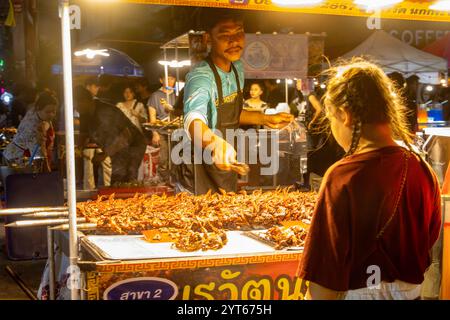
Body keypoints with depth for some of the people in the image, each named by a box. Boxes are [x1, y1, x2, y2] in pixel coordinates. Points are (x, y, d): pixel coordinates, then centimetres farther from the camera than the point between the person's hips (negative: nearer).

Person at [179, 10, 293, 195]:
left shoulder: (237, 69, -1)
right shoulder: (201, 76, -27)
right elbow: (194, 119, -47)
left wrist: (266, 120, 7)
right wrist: (215, 143, -66)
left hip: (226, 169, 8)